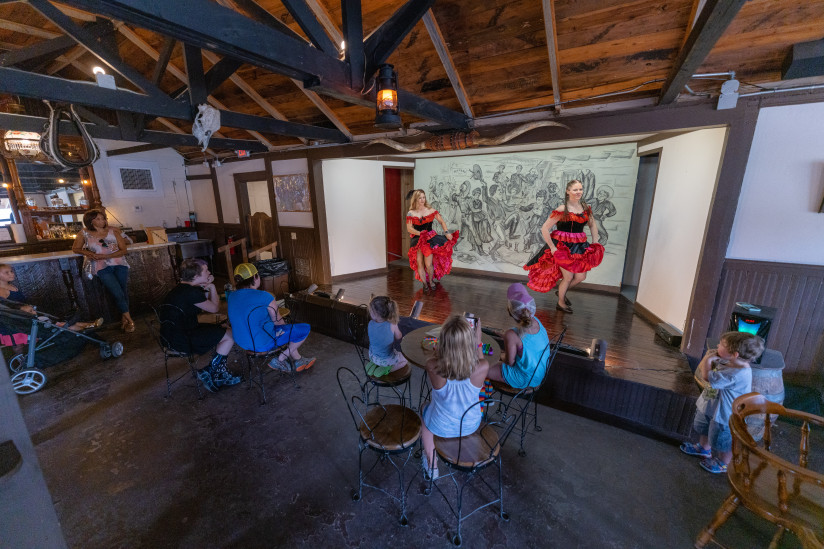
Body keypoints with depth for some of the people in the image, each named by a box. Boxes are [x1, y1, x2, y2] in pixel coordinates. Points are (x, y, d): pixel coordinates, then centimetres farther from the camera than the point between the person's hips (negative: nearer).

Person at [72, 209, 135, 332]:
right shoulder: (85, 234, 9)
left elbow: (123, 250, 3)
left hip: (119, 263, 1)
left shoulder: (113, 231, 7)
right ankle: (129, 319, -5)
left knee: (123, 290, -13)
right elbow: (75, 248, 17)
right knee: (117, 292, -17)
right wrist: (86, 252, -5)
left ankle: (124, 319, -1)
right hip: (102, 268, -1)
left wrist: (105, 256, -10)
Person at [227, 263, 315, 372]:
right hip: (262, 344, -9)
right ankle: (280, 359, 10)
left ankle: (298, 359, 30)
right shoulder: (264, 296, -22)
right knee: (305, 329, 1)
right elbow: (278, 321, -11)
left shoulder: (231, 296, -1)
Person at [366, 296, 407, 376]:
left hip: (372, 357, 5)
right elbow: (398, 337, -9)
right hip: (387, 360, -4)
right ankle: (386, 369, 2)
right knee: (404, 360, 24)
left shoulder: (370, 324, -17)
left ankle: (374, 364, 14)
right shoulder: (392, 325, -27)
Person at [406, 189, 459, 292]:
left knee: (428, 264, -12)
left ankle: (431, 280, 16)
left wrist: (446, 232, -3)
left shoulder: (431, 210, 4)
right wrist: (420, 233, -14)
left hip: (430, 238, -1)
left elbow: (442, 222, 10)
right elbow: (409, 228, -3)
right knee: (419, 263, -7)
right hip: (417, 239, 1)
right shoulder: (411, 213, 2)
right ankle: (425, 284, 13)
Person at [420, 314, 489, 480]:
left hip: (441, 428, -1)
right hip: (471, 426, 2)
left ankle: (431, 466, 43)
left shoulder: (432, 367, -35)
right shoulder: (482, 368, -33)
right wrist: (477, 340, 4)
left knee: (426, 408, 33)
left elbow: (437, 355, -9)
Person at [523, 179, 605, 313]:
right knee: (568, 277, 1)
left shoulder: (586, 208, 3)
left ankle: (562, 291, 37)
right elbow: (544, 229, -16)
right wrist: (552, 247, -17)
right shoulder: (562, 210, -14)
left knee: (581, 277, 8)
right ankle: (561, 303, 26)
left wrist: (595, 245, 9)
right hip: (563, 247, -6)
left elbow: (593, 226, 18)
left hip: (579, 247, 6)